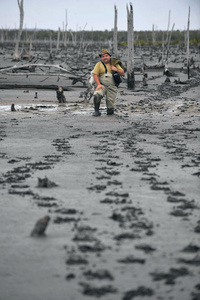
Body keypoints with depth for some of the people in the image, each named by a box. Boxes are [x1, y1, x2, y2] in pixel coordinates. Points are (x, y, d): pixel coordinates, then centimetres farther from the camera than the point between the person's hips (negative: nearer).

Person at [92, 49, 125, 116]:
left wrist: (116, 70, -13)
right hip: (102, 85, 0)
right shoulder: (99, 64, 5)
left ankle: (110, 111, 30)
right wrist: (98, 84, -16)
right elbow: (95, 75, -2)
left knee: (110, 107, -6)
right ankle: (96, 111, -16)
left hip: (112, 87, 1)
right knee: (97, 95, -33)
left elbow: (122, 73, 7)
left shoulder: (114, 63, 9)